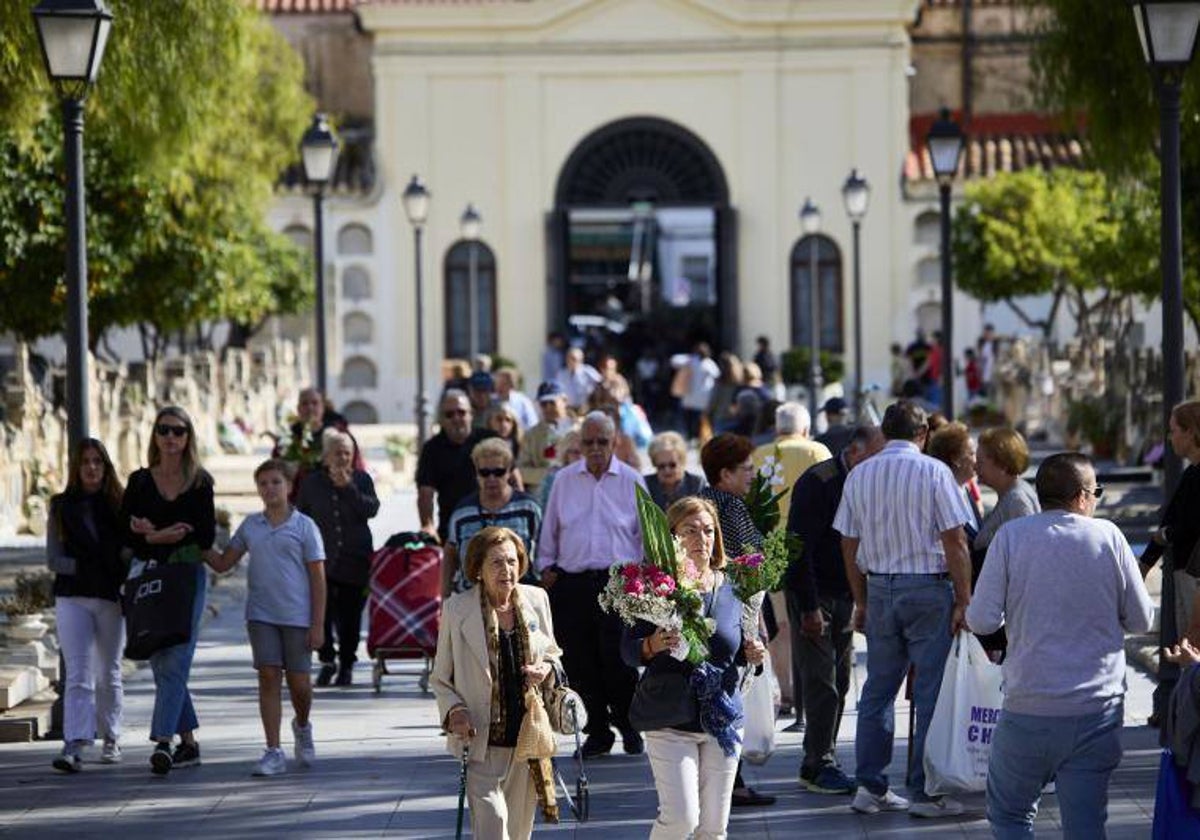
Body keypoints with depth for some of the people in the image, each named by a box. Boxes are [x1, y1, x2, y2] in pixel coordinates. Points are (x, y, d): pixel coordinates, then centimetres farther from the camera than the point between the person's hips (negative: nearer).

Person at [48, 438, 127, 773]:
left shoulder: (120, 504, 6)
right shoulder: (62, 506, 7)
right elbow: (53, 558, 2)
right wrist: (81, 567, -12)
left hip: (111, 597, 1)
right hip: (72, 597, -1)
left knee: (108, 675, 11)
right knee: (77, 675, -10)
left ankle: (111, 739, 25)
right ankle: (74, 747, -20)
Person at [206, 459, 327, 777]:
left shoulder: (304, 526, -1)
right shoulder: (250, 525, 10)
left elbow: (318, 578, -1)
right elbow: (223, 563, 17)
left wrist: (318, 624, -6)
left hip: (297, 617, -2)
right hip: (261, 615, 2)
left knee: (298, 682, 2)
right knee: (269, 678, -3)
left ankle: (302, 727, 34)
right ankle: (274, 752, 0)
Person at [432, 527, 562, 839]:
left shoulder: (536, 600, 3)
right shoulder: (457, 609, -6)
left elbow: (552, 652, 18)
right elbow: (440, 678, 2)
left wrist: (547, 667, -5)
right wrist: (454, 710, -16)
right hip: (483, 740, -4)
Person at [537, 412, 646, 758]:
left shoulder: (631, 480, 5)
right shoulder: (564, 480, 11)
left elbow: (647, 532, 9)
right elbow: (550, 530, 18)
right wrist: (547, 567, 10)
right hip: (571, 582, 3)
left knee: (618, 659, -9)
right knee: (580, 662, 2)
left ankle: (629, 728, 11)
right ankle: (598, 732, 15)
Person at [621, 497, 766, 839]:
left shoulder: (731, 587, 6)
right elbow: (628, 652, -6)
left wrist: (751, 654, -4)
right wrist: (654, 645, -26)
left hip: (723, 718, 4)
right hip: (670, 722, -4)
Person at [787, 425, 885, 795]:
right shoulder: (818, 483, -14)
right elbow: (799, 549, -17)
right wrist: (808, 607, -19)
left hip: (845, 597, 8)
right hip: (814, 598, -8)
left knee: (838, 683, 7)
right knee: (820, 684, -8)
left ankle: (820, 761, 13)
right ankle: (818, 767, -4)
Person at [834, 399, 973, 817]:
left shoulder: (858, 475, 6)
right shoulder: (933, 472, -8)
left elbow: (849, 545, 10)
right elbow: (955, 542, -10)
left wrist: (861, 601, 18)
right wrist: (963, 601, -5)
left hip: (880, 588, 5)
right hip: (928, 588, -5)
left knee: (878, 688, 13)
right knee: (931, 690, 0)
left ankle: (870, 786, 13)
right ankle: (925, 793, 1)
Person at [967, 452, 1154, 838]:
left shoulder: (1012, 536, -4)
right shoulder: (1108, 535, -2)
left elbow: (982, 620, -8)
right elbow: (1141, 620, 4)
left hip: (1030, 710, -1)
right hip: (1099, 709, 1)